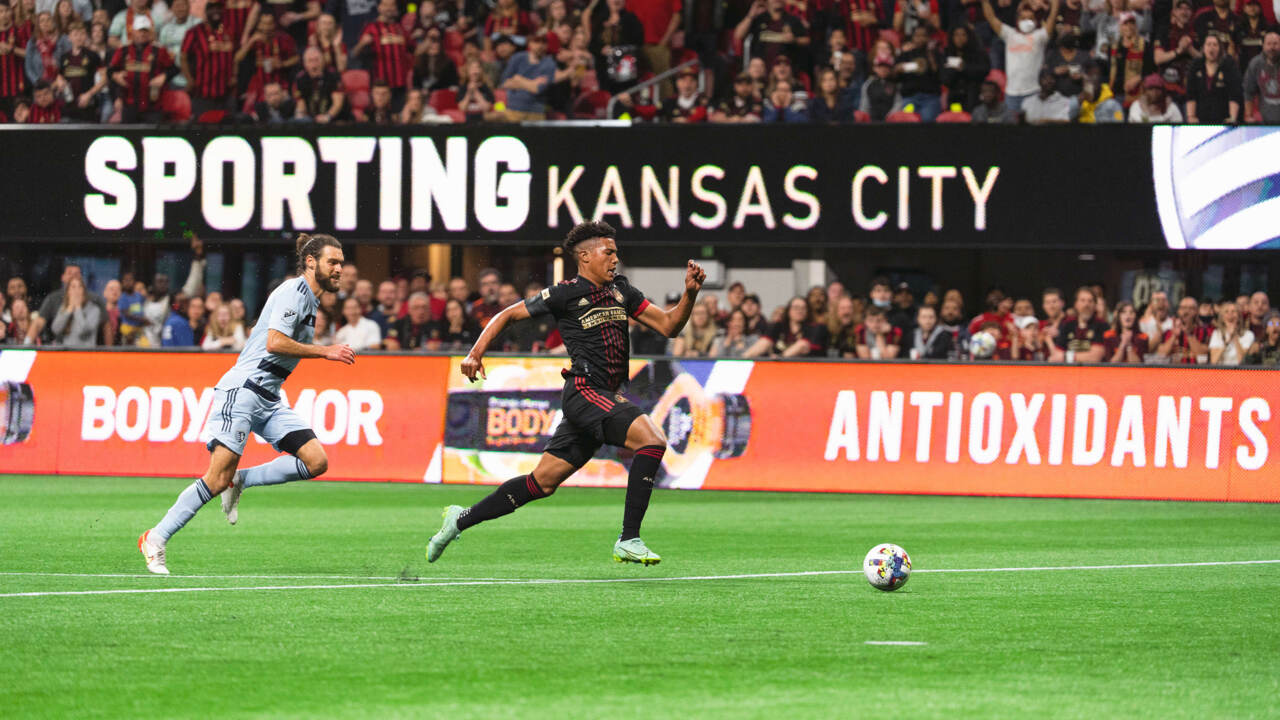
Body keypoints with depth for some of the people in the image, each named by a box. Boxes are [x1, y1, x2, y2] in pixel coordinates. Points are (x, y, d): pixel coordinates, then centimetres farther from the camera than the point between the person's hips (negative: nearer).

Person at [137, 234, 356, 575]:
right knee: (217, 479, -14)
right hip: (242, 390, -9)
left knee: (316, 461, -8)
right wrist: (325, 351, -17)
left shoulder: (308, 299, 19)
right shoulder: (294, 291, -10)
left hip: (268, 399, 9)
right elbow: (274, 342, -21)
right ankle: (156, 539, -3)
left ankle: (239, 481, 3)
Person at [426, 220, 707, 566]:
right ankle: (628, 541, -25)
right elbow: (508, 315, 4)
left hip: (608, 396, 8)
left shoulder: (620, 290, 16)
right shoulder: (566, 294, -4)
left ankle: (462, 519, 22)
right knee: (652, 440, -25)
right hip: (584, 391, -8)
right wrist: (476, 353, -7)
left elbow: (669, 326, 15)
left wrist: (690, 293, -1)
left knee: (542, 482, 10)